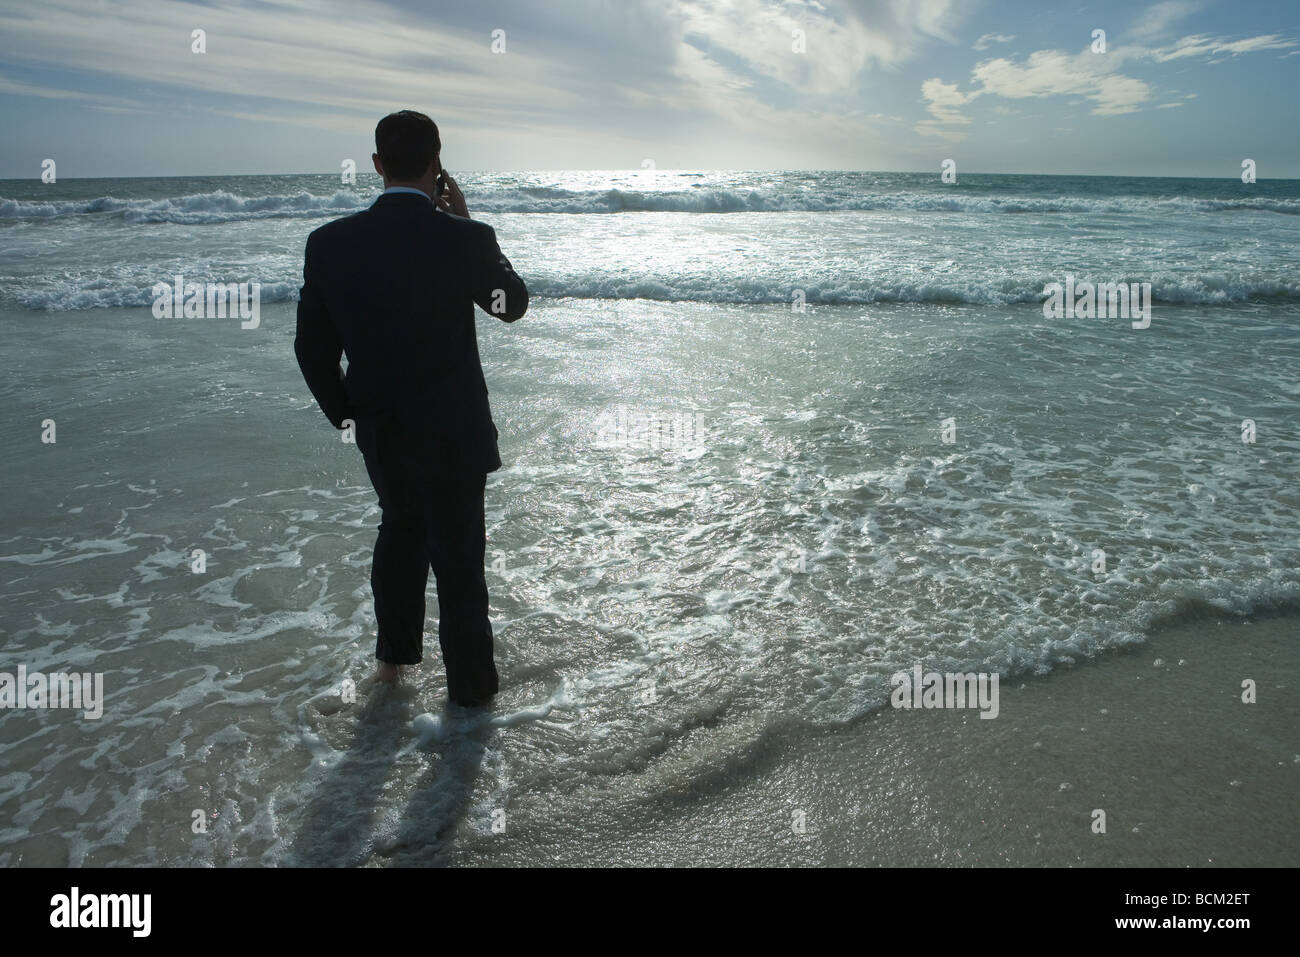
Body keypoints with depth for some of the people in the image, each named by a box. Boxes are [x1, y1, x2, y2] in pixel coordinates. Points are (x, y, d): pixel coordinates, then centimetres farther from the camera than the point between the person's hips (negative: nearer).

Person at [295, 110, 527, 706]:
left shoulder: (330, 243, -9)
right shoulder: (463, 240, -18)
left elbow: (312, 348, -3)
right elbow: (513, 304, 1)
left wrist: (345, 414, 11)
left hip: (378, 431, 4)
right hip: (453, 433, -3)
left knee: (400, 529, 27)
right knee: (458, 557, 10)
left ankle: (393, 655, 41)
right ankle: (470, 688, 24)